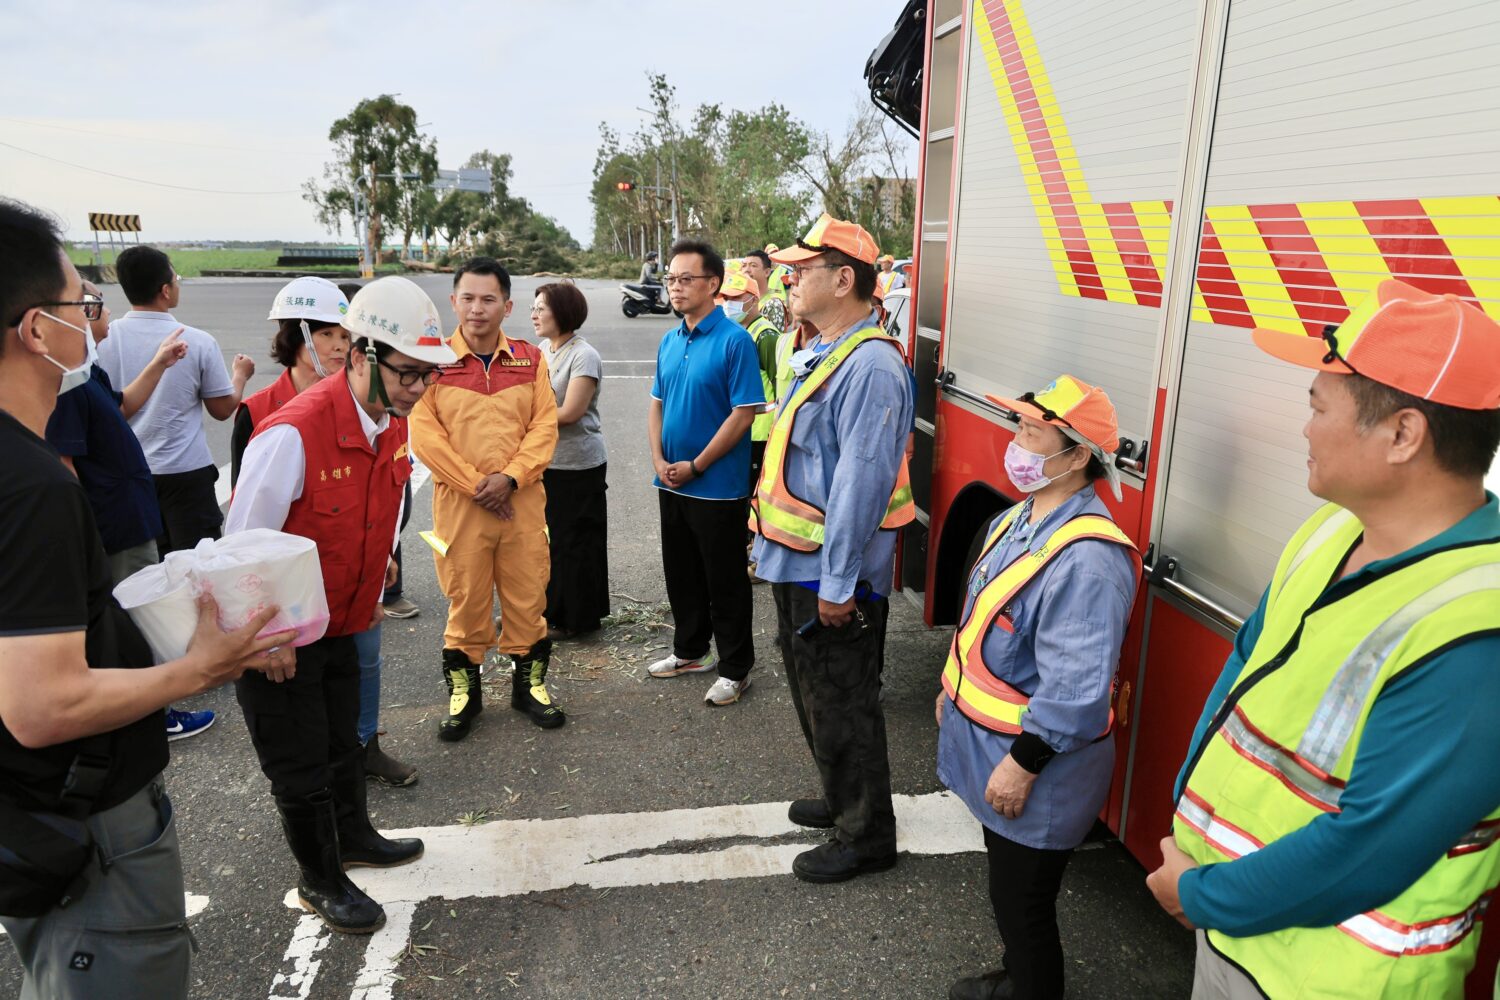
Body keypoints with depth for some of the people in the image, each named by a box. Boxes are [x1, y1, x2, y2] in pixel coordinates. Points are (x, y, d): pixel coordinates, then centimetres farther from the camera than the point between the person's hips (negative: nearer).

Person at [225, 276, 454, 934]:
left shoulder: (395, 424, -5)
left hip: (342, 625, 7)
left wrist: (375, 583, 16)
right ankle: (320, 880, 31)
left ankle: (354, 837, 48)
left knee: (343, 742, 25)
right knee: (301, 768, 10)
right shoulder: (292, 434, -30)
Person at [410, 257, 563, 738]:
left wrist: (510, 477, -12)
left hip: (523, 499, 2)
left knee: (528, 594, 8)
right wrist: (474, 484, -11)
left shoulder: (530, 360, 6)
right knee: (466, 597, 6)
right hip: (458, 501, -2)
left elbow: (545, 425, 1)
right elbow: (425, 432, -6)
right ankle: (463, 689, 23)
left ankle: (529, 681, 26)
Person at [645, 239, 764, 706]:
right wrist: (659, 461, -2)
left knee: (724, 582, 4)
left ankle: (735, 668, 19)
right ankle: (690, 651, 36)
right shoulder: (669, 341, 8)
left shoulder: (734, 340, -14)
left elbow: (744, 413, -17)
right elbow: (657, 404, 14)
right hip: (671, 483, 7)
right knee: (681, 575, 18)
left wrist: (695, 466, -15)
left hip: (717, 487, -7)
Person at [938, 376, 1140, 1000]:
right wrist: (954, 688, 21)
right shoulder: (1017, 519, 3)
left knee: (1022, 906, 9)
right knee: (1008, 890, 27)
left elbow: (1076, 689, -29)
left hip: (1036, 769, -9)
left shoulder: (1087, 558, -29)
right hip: (988, 741, 9)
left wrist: (1022, 765, -23)